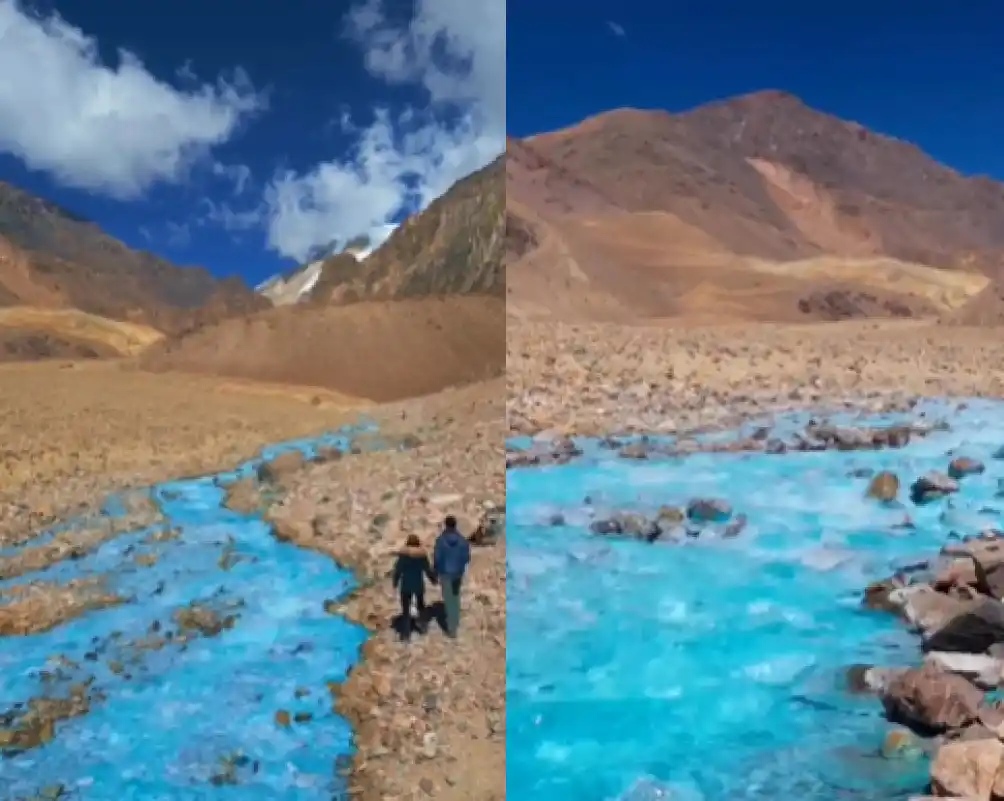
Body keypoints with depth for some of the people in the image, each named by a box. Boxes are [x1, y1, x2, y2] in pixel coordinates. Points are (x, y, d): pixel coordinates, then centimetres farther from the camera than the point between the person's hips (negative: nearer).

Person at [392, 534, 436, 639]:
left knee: (406, 609, 5)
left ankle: (406, 631, 4)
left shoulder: (403, 554, -13)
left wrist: (395, 582, 3)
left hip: (406, 585, -2)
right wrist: (433, 579, 14)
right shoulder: (422, 554, -8)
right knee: (420, 605, 25)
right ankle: (422, 625, 31)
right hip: (419, 585, 2)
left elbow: (398, 570, -10)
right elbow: (428, 569, -3)